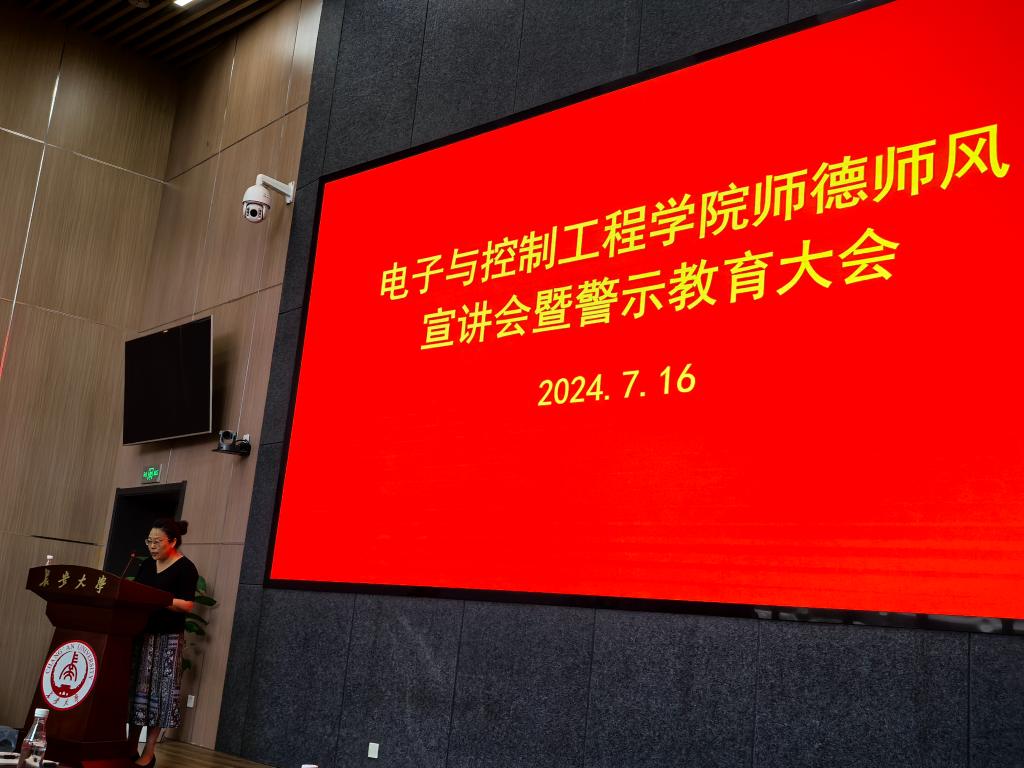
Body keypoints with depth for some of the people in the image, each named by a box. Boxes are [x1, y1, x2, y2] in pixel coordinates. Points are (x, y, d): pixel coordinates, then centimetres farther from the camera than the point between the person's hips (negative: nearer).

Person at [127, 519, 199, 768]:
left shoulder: (185, 568, -7)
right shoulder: (147, 564, 13)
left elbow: (187, 605, -14)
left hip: (167, 638, -6)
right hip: (140, 634, 6)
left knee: (158, 691, -3)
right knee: (136, 688, 7)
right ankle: (130, 748, 15)